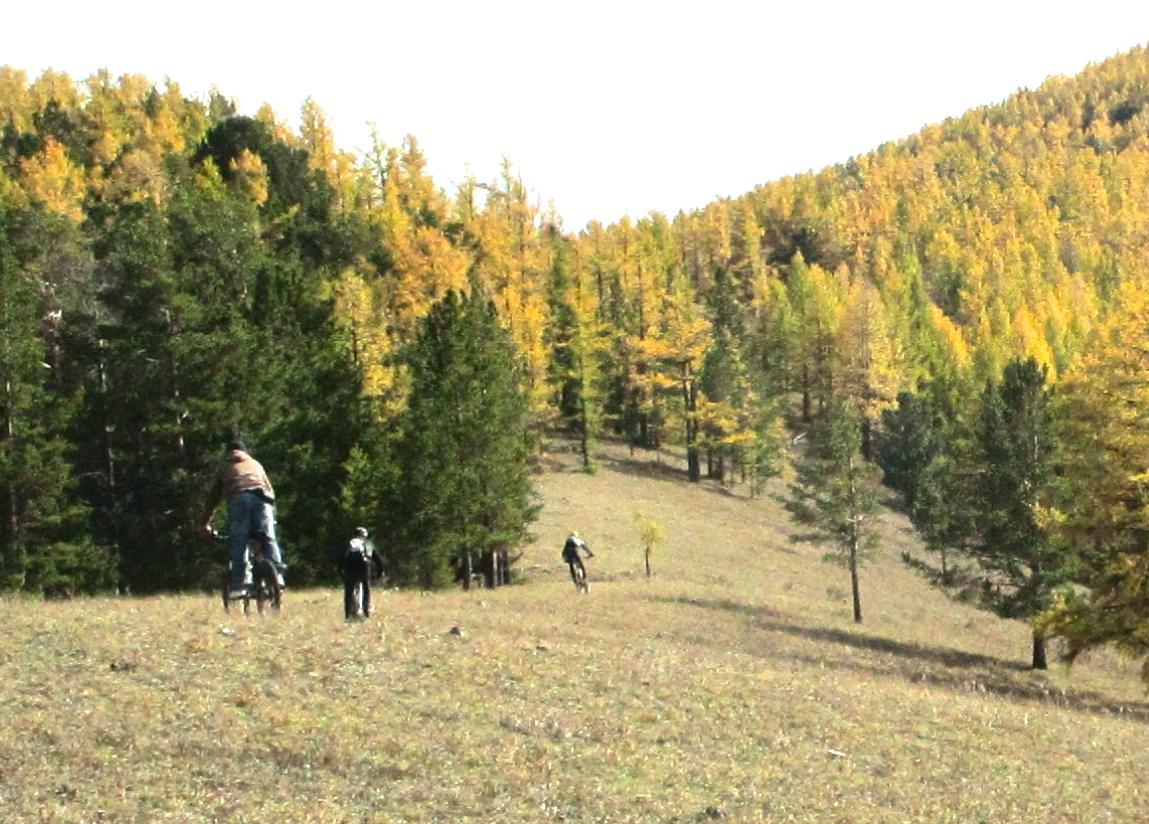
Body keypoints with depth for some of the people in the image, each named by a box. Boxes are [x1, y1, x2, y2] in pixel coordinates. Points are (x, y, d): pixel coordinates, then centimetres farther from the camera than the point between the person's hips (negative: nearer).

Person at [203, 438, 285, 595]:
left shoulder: (225, 467, 32)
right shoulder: (256, 464, 36)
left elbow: (213, 495, 32)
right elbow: (270, 489, 36)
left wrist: (206, 522, 37)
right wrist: (272, 512, 45)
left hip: (239, 498, -1)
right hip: (261, 497, 1)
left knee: (238, 544, -3)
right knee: (269, 539, 6)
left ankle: (240, 583, -11)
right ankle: (277, 573, -10)